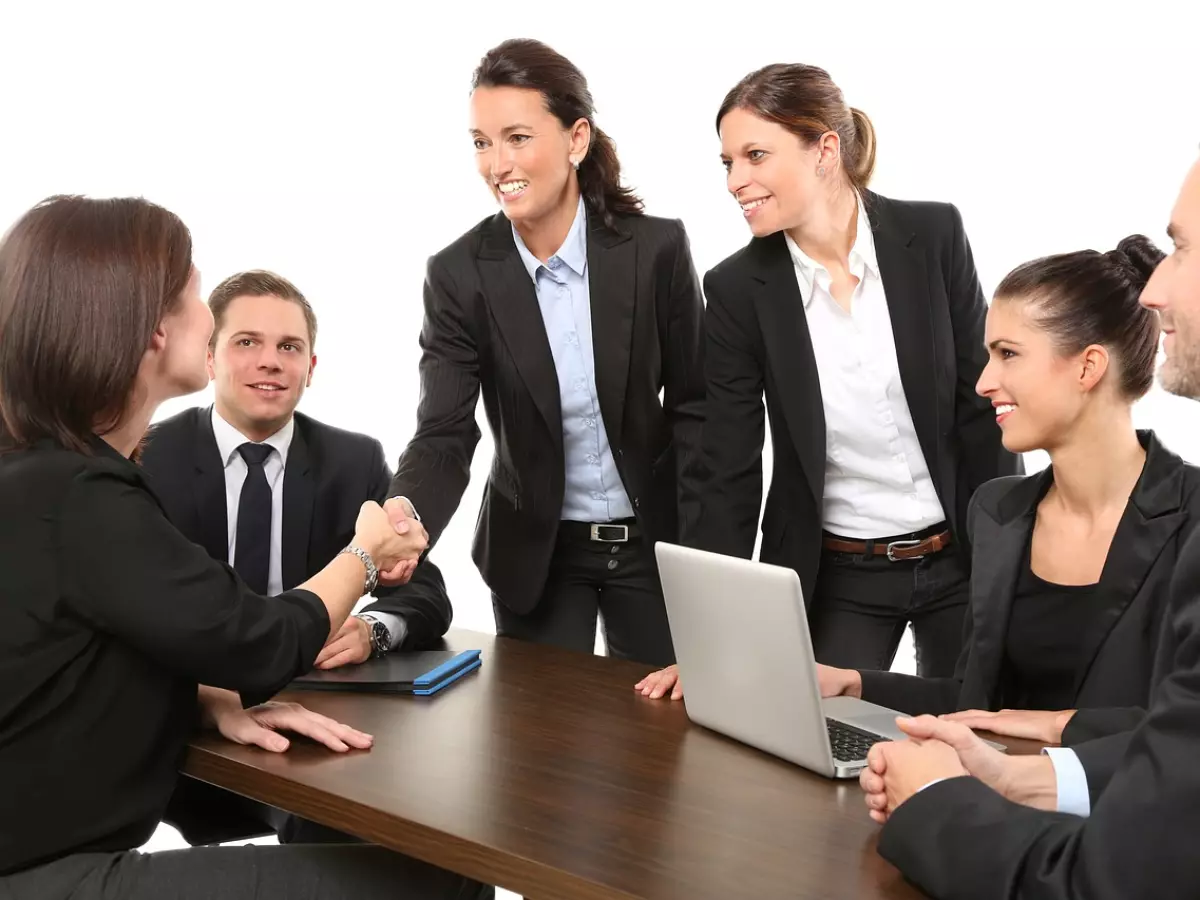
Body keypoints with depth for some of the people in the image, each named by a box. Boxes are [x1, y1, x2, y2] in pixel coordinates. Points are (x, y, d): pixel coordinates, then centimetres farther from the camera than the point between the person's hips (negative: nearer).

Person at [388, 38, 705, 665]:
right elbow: (443, 436, -17)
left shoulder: (657, 248, -11)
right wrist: (400, 527, -37)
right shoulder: (458, 275, -11)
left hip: (652, 541, 0)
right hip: (533, 551, 0)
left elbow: (692, 407, -5)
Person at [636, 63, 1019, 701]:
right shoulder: (736, 289, -9)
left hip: (961, 560, 1)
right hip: (833, 578, 0)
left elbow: (982, 406, -4)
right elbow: (730, 474, -8)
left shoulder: (933, 236, -9)